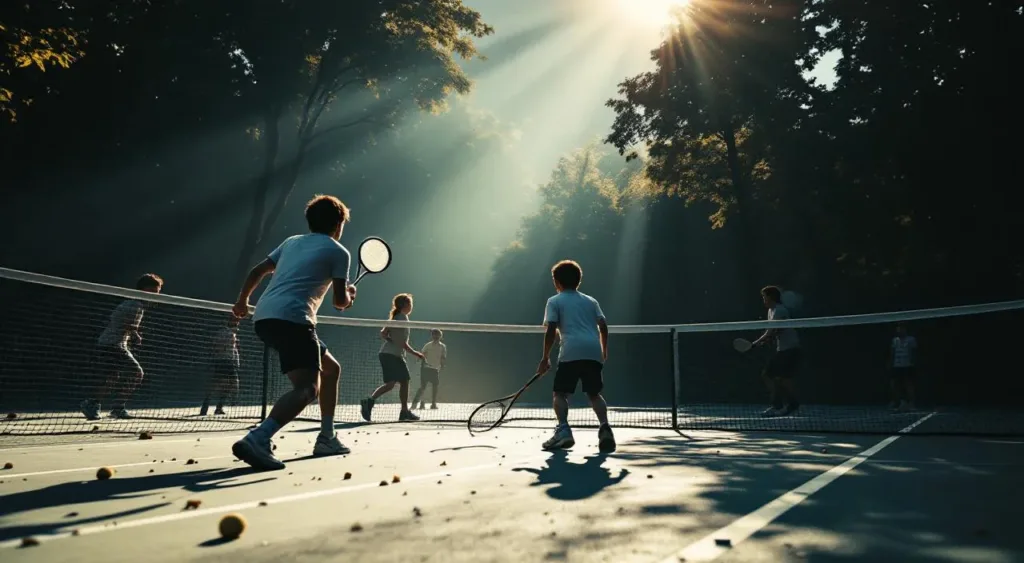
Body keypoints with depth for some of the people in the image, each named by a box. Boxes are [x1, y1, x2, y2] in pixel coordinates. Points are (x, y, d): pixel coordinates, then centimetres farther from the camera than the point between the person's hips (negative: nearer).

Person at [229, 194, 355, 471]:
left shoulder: (292, 242, 25)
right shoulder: (339, 252, 6)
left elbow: (256, 271, 28)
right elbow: (340, 302, 5)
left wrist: (242, 301, 42)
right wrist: (350, 294, 28)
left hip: (264, 317, 8)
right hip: (291, 318, -8)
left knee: (331, 369, 22)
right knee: (308, 388, -18)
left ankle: (326, 438, 23)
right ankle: (258, 439, -41)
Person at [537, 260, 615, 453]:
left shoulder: (554, 301, 13)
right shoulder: (591, 301, 24)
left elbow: (551, 331, 1)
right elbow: (603, 326, 14)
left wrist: (545, 358, 6)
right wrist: (604, 350, 27)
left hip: (571, 352, -4)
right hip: (594, 352, 4)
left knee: (559, 393, 6)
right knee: (594, 393, 15)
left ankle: (563, 430, -14)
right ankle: (605, 427, -7)